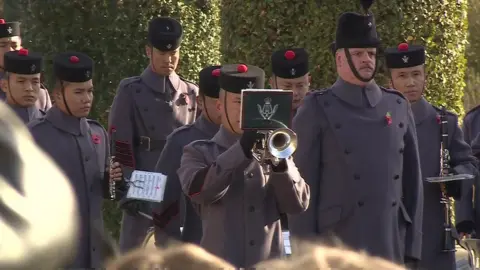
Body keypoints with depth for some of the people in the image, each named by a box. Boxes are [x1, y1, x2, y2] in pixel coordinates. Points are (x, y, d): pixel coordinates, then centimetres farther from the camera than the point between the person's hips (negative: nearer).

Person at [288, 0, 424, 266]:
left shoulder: (398, 107, 13)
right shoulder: (317, 110, 0)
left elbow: (412, 179, 14)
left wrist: (412, 249, 9)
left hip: (391, 251, 4)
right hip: (337, 250, -4)